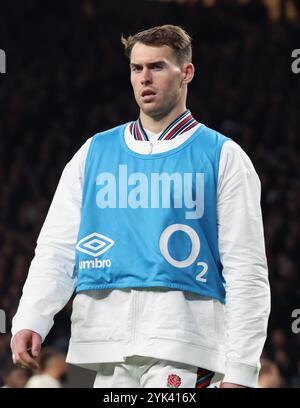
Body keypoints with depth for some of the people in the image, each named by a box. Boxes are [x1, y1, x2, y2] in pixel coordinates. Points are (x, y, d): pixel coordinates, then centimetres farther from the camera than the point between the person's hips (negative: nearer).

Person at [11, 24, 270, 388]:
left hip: (183, 346, -4)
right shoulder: (94, 152, 16)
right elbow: (57, 248, 12)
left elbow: (247, 273, 2)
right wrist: (29, 320, -5)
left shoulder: (223, 157, 5)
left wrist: (241, 370, -6)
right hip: (106, 344, 4)